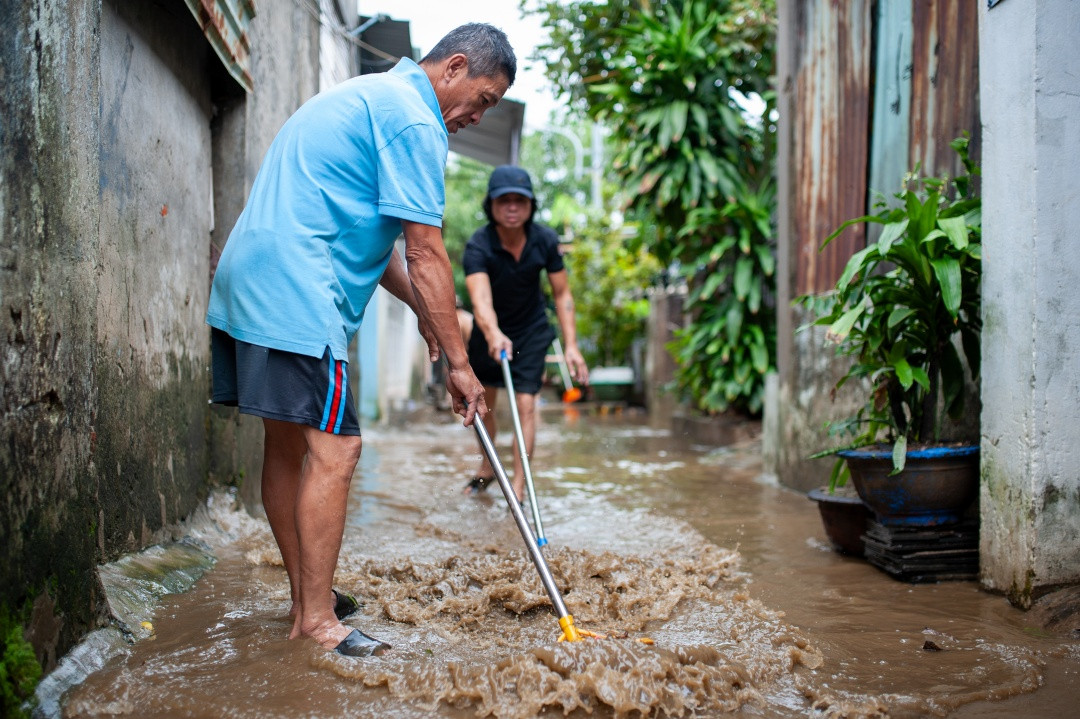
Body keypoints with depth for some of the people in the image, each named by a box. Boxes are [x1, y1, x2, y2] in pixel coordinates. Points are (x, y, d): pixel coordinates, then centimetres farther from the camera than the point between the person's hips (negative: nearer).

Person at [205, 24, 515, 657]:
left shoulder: (370, 95, 24)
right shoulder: (413, 117, -9)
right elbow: (427, 253, -12)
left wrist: (421, 308, 23)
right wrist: (459, 362, -7)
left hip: (250, 284, 11)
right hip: (296, 295, -11)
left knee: (287, 443, 14)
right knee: (335, 447, -9)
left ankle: (307, 596, 25)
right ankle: (317, 622, -3)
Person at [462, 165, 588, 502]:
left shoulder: (545, 240, -20)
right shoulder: (478, 246, -29)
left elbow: (562, 294, -12)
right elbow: (480, 298, -44)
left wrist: (571, 345, -20)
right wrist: (493, 335, -64)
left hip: (531, 330, 0)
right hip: (489, 332, 0)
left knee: (525, 404, -10)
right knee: (482, 402, 13)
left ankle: (518, 488, -4)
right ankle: (487, 467, 38)